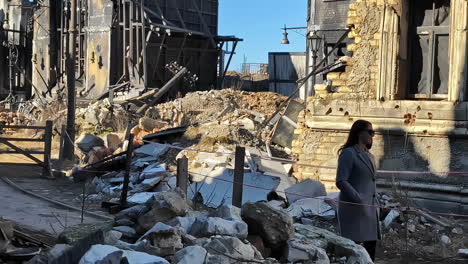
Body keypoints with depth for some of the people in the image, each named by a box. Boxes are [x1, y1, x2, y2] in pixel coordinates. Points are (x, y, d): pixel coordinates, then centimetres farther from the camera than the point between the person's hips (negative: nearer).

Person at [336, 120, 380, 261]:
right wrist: (360, 200, -20)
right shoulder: (348, 153, -8)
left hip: (370, 208, 8)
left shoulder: (369, 156, 16)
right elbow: (341, 182, -15)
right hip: (354, 208, -8)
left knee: (371, 244, 7)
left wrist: (375, 205, 13)